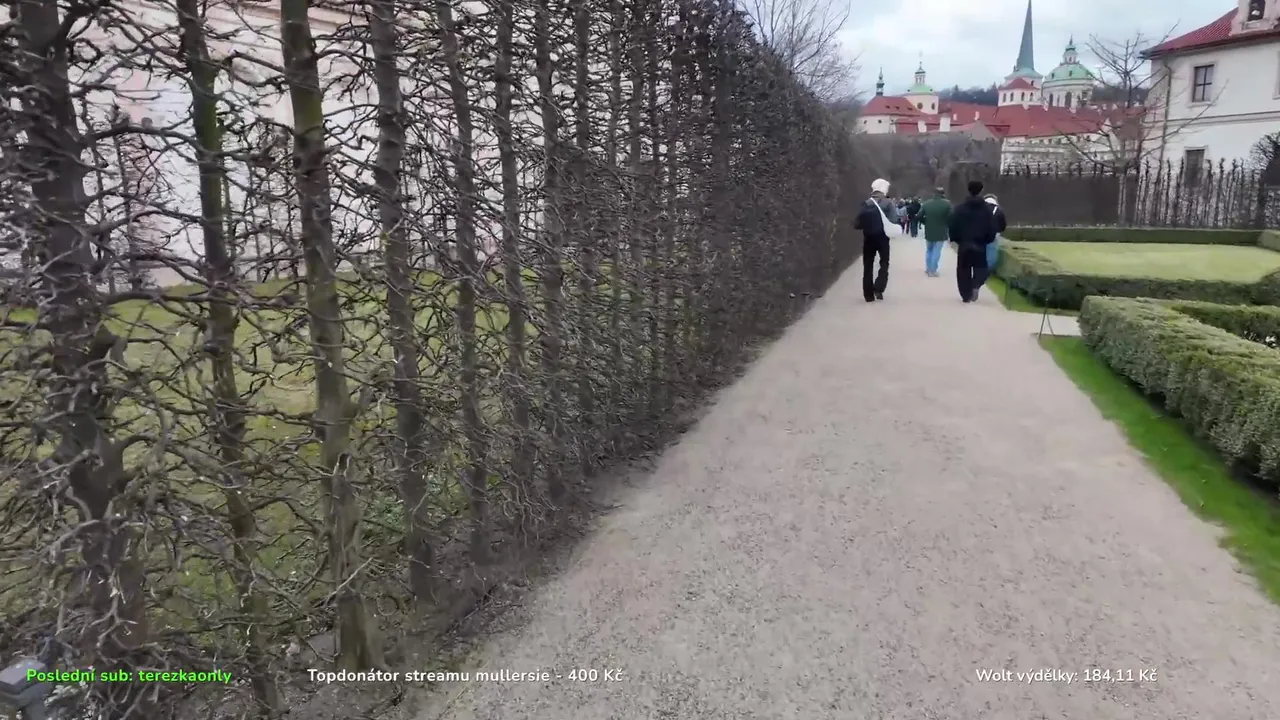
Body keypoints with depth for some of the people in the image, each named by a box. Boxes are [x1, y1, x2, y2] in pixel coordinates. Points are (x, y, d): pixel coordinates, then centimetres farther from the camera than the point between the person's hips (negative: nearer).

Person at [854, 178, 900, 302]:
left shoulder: (865, 204, -1)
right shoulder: (888, 203, -6)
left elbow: (857, 224, -3)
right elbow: (894, 221, -14)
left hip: (868, 238, 2)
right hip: (883, 237, -1)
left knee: (868, 265, 9)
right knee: (884, 263, 13)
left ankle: (869, 294, 7)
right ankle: (878, 289, -4)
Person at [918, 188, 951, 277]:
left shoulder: (926, 204, -1)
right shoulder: (947, 203, -10)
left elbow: (919, 217, -2)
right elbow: (950, 218, -15)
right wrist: (945, 224, 5)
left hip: (929, 232, 3)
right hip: (941, 233, -3)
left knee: (929, 251, 19)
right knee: (936, 252, 2)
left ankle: (928, 269, 25)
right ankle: (932, 271, 2)